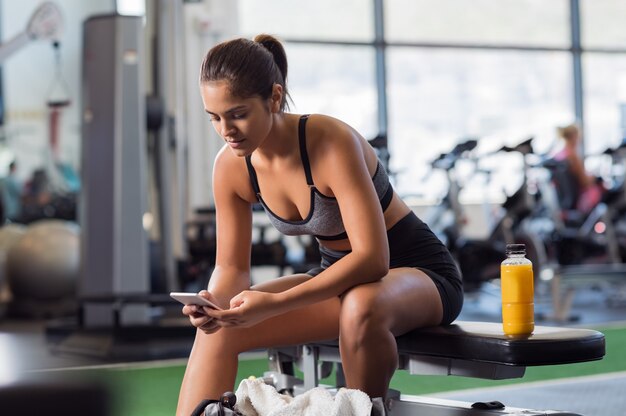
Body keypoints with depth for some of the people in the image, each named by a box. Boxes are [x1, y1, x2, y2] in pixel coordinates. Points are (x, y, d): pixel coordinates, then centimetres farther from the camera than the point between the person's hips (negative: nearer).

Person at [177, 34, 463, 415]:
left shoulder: (332, 143, -28)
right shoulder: (230, 166, -10)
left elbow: (373, 257, -34)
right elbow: (232, 266, -2)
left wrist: (275, 304, -42)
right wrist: (215, 302, -26)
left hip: (420, 272, -6)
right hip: (342, 276, 6)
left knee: (360, 306, -40)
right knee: (220, 327, -12)